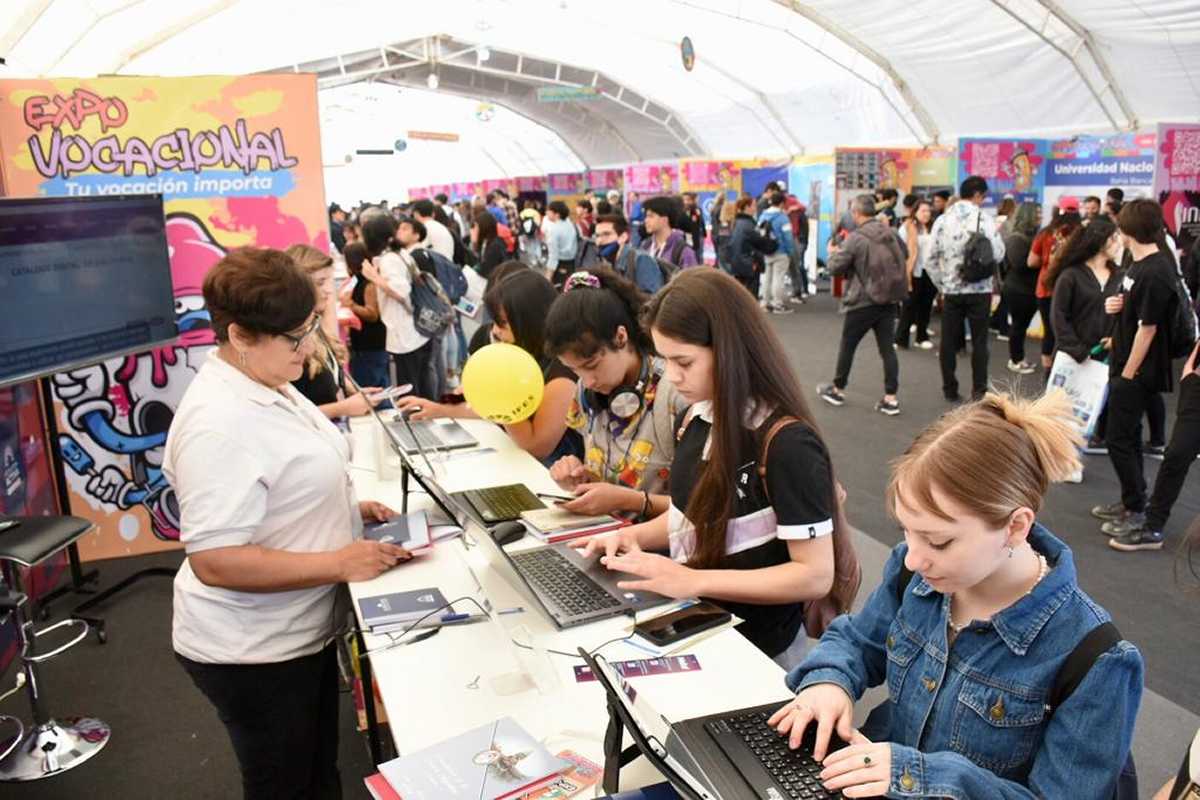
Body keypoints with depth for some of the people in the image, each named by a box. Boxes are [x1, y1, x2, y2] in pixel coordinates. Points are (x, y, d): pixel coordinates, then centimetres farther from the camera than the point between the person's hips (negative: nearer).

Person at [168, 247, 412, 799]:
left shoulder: (266, 385, 1)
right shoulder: (218, 425, -29)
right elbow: (213, 561, -30)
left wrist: (347, 510, 2)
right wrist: (338, 563, -28)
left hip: (300, 630, 9)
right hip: (253, 654, -9)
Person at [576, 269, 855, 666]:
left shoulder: (787, 444, -22)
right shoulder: (696, 418, 0)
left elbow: (815, 576, -21)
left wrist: (693, 581, -24)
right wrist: (635, 536, -3)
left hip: (754, 645, -6)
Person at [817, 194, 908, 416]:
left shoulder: (855, 238, -15)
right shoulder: (890, 233, 5)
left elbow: (835, 268, -9)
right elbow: (900, 261, 18)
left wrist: (833, 253, 10)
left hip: (863, 302, -5)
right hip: (889, 300, 5)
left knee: (847, 346, 11)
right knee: (887, 349, 6)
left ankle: (836, 390, 23)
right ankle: (891, 399, 4)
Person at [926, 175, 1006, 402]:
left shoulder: (942, 220, 3)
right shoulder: (984, 218, -8)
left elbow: (932, 258, 3)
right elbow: (998, 254, -10)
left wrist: (941, 285, 12)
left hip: (951, 290, 2)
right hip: (979, 290, -2)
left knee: (948, 341, 9)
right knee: (979, 341, 7)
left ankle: (950, 389, 14)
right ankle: (979, 390, 9)